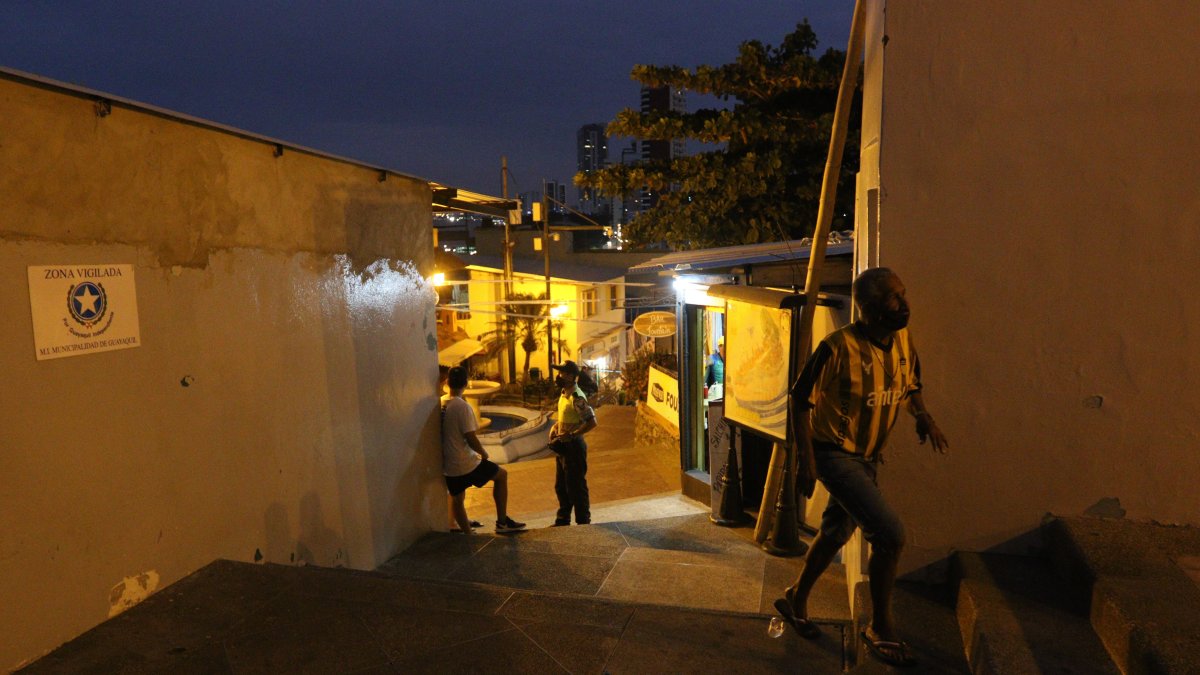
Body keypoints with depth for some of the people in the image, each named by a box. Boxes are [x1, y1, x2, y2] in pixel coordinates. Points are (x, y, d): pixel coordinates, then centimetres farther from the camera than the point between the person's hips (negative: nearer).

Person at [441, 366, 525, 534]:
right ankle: (502, 522, 16)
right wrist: (484, 453, -3)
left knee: (457, 500, 19)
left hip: (448, 465, 6)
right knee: (501, 475, 13)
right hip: (465, 463, -6)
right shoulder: (462, 406, -20)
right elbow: (470, 438, -20)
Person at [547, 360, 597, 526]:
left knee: (576, 487, 1)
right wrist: (555, 426, 5)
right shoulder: (564, 393, 8)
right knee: (561, 486, 19)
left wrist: (571, 435, -24)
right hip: (562, 446, 10)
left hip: (573, 446, -10)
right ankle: (563, 519, 32)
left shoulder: (577, 398, -21)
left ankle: (583, 523, 14)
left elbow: (592, 422, -26)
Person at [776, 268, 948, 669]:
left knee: (837, 533, 20)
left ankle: (796, 599, 42)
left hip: (867, 456, 8)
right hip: (834, 454, -8)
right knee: (890, 534, -13)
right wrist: (805, 458, -19)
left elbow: (910, 385, 16)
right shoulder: (838, 347, -24)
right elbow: (801, 399, -17)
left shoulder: (903, 341, -3)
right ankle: (881, 628, 8)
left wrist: (923, 417, -3)